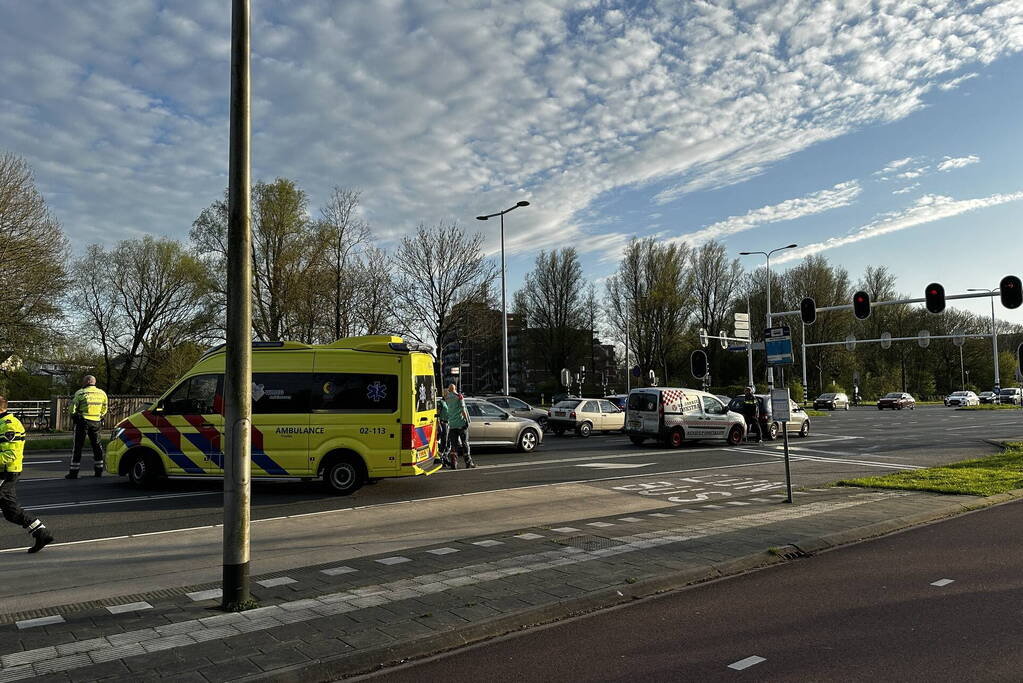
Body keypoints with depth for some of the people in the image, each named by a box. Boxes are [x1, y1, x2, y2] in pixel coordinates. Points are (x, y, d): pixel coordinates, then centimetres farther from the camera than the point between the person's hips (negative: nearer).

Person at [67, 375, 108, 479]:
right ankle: (99, 470, 16)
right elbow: (104, 410, 13)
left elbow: (72, 409, -6)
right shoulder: (102, 393, 7)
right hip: (96, 422, 4)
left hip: (83, 422, -4)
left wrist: (74, 416, 12)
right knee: (96, 445, 13)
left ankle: (74, 471, 2)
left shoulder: (80, 393, -8)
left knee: (78, 447, 1)